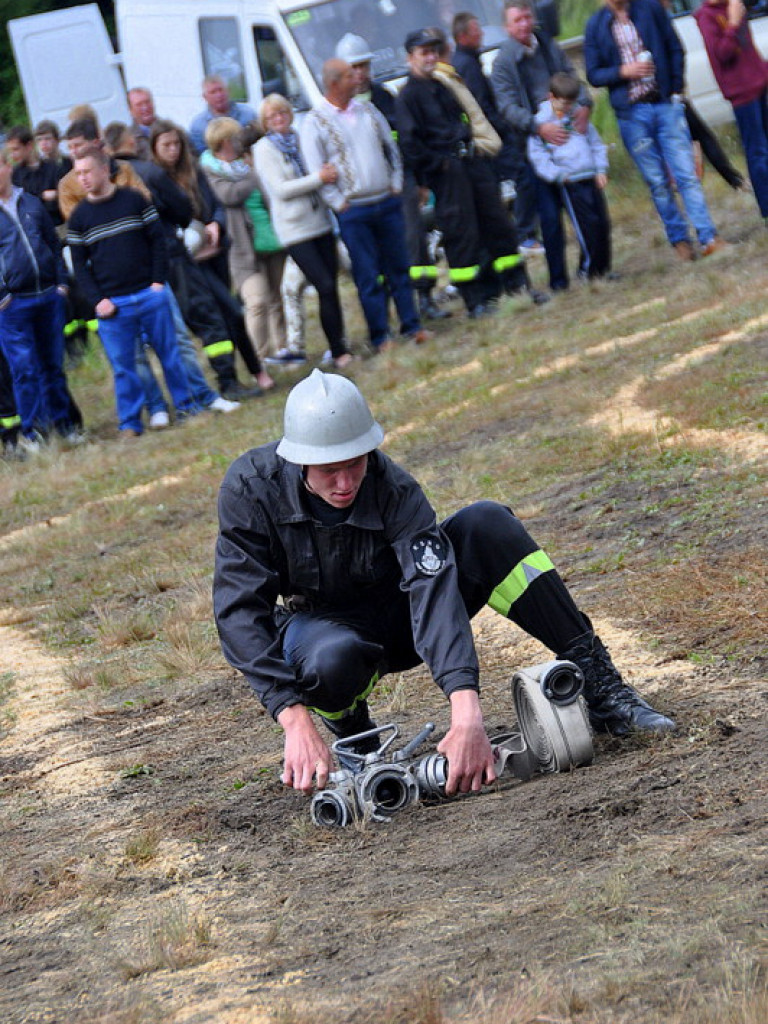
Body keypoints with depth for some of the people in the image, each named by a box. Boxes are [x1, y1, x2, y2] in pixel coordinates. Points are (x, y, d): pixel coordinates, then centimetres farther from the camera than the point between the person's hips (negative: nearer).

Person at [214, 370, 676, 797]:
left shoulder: (394, 489, -26)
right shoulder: (251, 487, -25)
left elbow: (433, 587, -37)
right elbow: (240, 609, -27)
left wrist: (466, 712, -52)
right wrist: (295, 721, -39)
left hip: (399, 611, 1)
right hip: (320, 622, -1)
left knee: (487, 524, -26)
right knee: (332, 661, -41)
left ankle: (599, 687, -20)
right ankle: (351, 733, -3)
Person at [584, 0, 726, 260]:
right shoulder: (596, 25, 3)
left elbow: (675, 50, 9)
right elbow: (593, 75, 4)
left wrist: (676, 88, 1)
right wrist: (623, 72, -13)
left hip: (666, 104, 0)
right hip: (631, 112, 0)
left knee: (686, 174, -5)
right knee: (657, 182, 3)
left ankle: (708, 238, -6)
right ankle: (679, 240, 13)